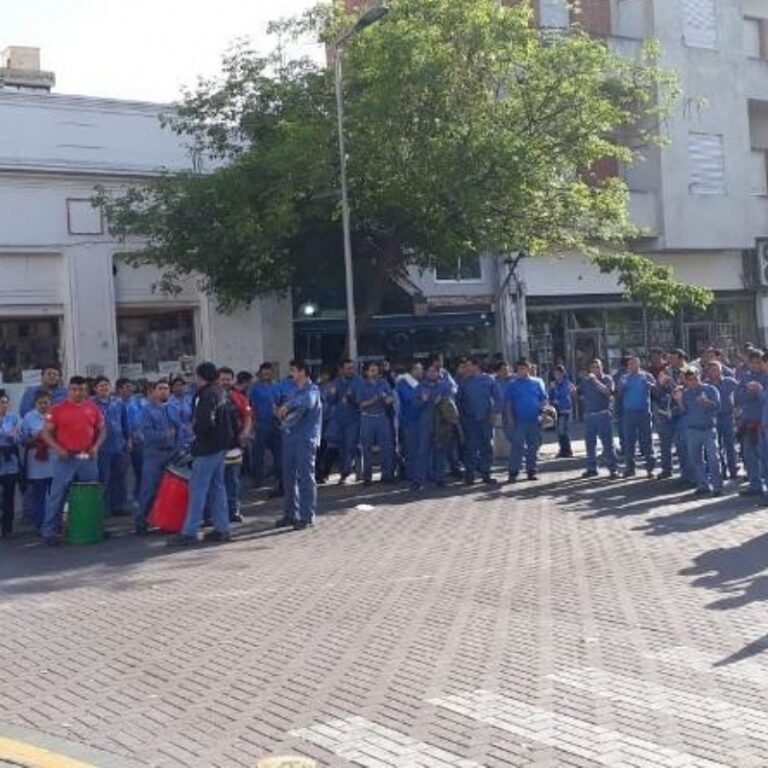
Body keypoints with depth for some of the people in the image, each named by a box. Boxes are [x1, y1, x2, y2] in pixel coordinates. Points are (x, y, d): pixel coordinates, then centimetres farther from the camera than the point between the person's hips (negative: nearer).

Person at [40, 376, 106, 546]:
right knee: (57, 495, -4)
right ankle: (50, 531, 0)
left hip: (88, 458, 4)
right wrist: (57, 448, -14)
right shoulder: (57, 409, -2)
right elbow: (46, 432, -1)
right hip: (65, 458, -3)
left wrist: (96, 446, -2)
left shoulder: (93, 408, 7)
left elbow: (102, 429, 14)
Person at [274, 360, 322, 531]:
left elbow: (308, 401, -29)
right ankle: (290, 514, 18)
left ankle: (307, 516, -1)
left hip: (306, 439, -8)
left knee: (306, 477, -5)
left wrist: (287, 406, -26)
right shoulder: (294, 390, 18)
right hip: (290, 437, 8)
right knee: (289, 477, 9)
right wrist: (282, 414, 3)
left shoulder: (312, 390, -6)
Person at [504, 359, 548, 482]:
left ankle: (532, 471, 15)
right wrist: (510, 417, -3)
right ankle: (513, 472, -7)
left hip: (535, 420, 2)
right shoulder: (512, 384, 6)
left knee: (533, 446, 7)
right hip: (519, 421, -2)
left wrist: (542, 414, -4)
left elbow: (544, 399, 9)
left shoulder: (537, 382, 8)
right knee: (517, 446, -8)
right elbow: (507, 402, 6)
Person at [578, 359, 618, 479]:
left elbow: (608, 391, -18)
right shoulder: (586, 381, 13)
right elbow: (579, 394, 22)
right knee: (590, 443, 9)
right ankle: (591, 468, 18)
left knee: (607, 443, -7)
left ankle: (613, 468, -5)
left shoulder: (607, 379, 0)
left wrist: (595, 380, -20)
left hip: (603, 414, -5)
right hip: (589, 415, 5)